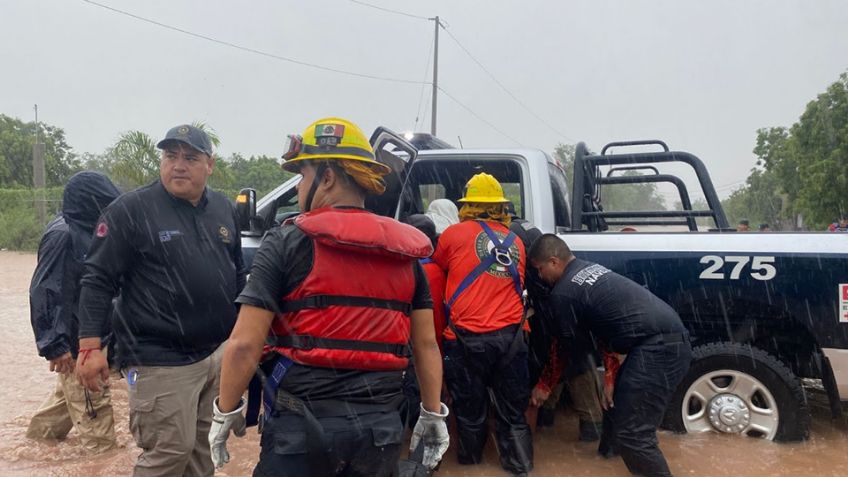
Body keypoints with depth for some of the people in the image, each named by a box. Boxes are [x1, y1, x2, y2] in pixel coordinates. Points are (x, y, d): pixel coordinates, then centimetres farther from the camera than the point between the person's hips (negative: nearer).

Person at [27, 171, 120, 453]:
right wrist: (54, 344, -22)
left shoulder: (86, 231, 7)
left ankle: (40, 433, 43)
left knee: (73, 392, 25)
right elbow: (43, 291, -22)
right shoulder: (62, 234, -20)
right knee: (91, 401, 1)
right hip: (75, 338, -9)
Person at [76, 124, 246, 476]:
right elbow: (98, 281, -9)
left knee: (204, 448, 16)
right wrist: (90, 346, -15)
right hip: (161, 361, -6)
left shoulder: (225, 209, 9)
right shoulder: (130, 210, -8)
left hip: (220, 352, 6)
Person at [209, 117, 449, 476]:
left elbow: (244, 344, -12)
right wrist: (433, 414, 16)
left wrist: (226, 411, 2)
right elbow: (427, 343, 6)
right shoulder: (404, 251, 4)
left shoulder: (288, 242, -9)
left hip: (302, 423, -4)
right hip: (380, 425, 4)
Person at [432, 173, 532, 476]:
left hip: (468, 337, -3)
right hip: (510, 336, 3)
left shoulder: (454, 234, -1)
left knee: (470, 408, 13)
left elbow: (437, 267, 16)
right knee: (512, 412, 12)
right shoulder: (516, 243, 11)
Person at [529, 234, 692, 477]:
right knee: (622, 399, 24)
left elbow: (565, 346, 3)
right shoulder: (591, 268, 21)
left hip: (658, 346, -10)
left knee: (631, 433, -9)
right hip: (671, 338, 10)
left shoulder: (563, 292, -6)